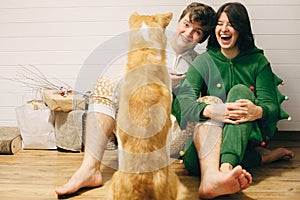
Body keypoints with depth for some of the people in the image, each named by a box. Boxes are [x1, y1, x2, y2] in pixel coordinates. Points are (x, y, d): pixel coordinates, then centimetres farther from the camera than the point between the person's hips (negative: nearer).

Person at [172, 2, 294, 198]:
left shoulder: (258, 62, 5)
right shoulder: (203, 61, 4)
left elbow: (272, 106, -5)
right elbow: (183, 99, -13)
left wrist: (258, 111, -33)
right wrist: (211, 111, -36)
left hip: (249, 132, 0)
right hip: (212, 131, 0)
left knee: (240, 90, -31)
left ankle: (227, 164, -49)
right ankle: (262, 156, -33)